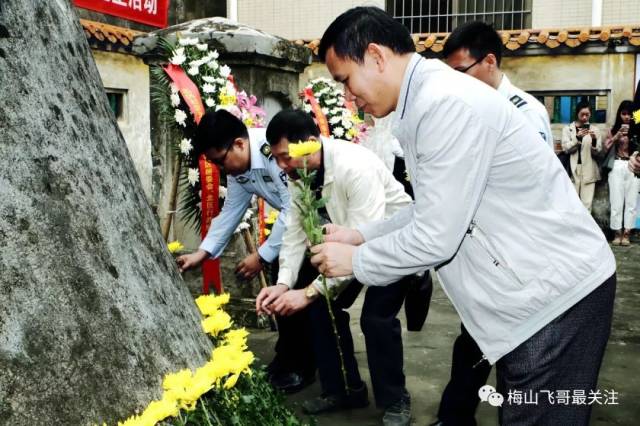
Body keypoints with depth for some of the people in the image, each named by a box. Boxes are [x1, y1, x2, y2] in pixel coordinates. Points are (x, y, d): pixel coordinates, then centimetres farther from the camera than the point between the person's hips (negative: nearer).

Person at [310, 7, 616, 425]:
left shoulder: (447, 103, -24)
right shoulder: (428, 100, 8)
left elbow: (435, 238, -24)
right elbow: (433, 211, 14)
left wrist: (355, 260, -9)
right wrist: (361, 235, 10)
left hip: (556, 292, -10)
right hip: (537, 286, 10)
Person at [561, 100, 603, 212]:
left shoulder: (594, 129, 7)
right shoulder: (568, 128, 3)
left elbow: (597, 152, 3)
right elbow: (566, 148, -6)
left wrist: (594, 140, -15)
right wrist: (577, 138, -19)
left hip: (588, 170, 1)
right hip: (573, 169, -1)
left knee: (587, 203, 1)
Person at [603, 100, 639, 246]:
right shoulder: (614, 129, 10)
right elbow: (606, 147, 0)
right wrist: (617, 136, -10)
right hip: (617, 167, 0)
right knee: (617, 201, -2)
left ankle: (626, 233, 4)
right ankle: (617, 233, 4)